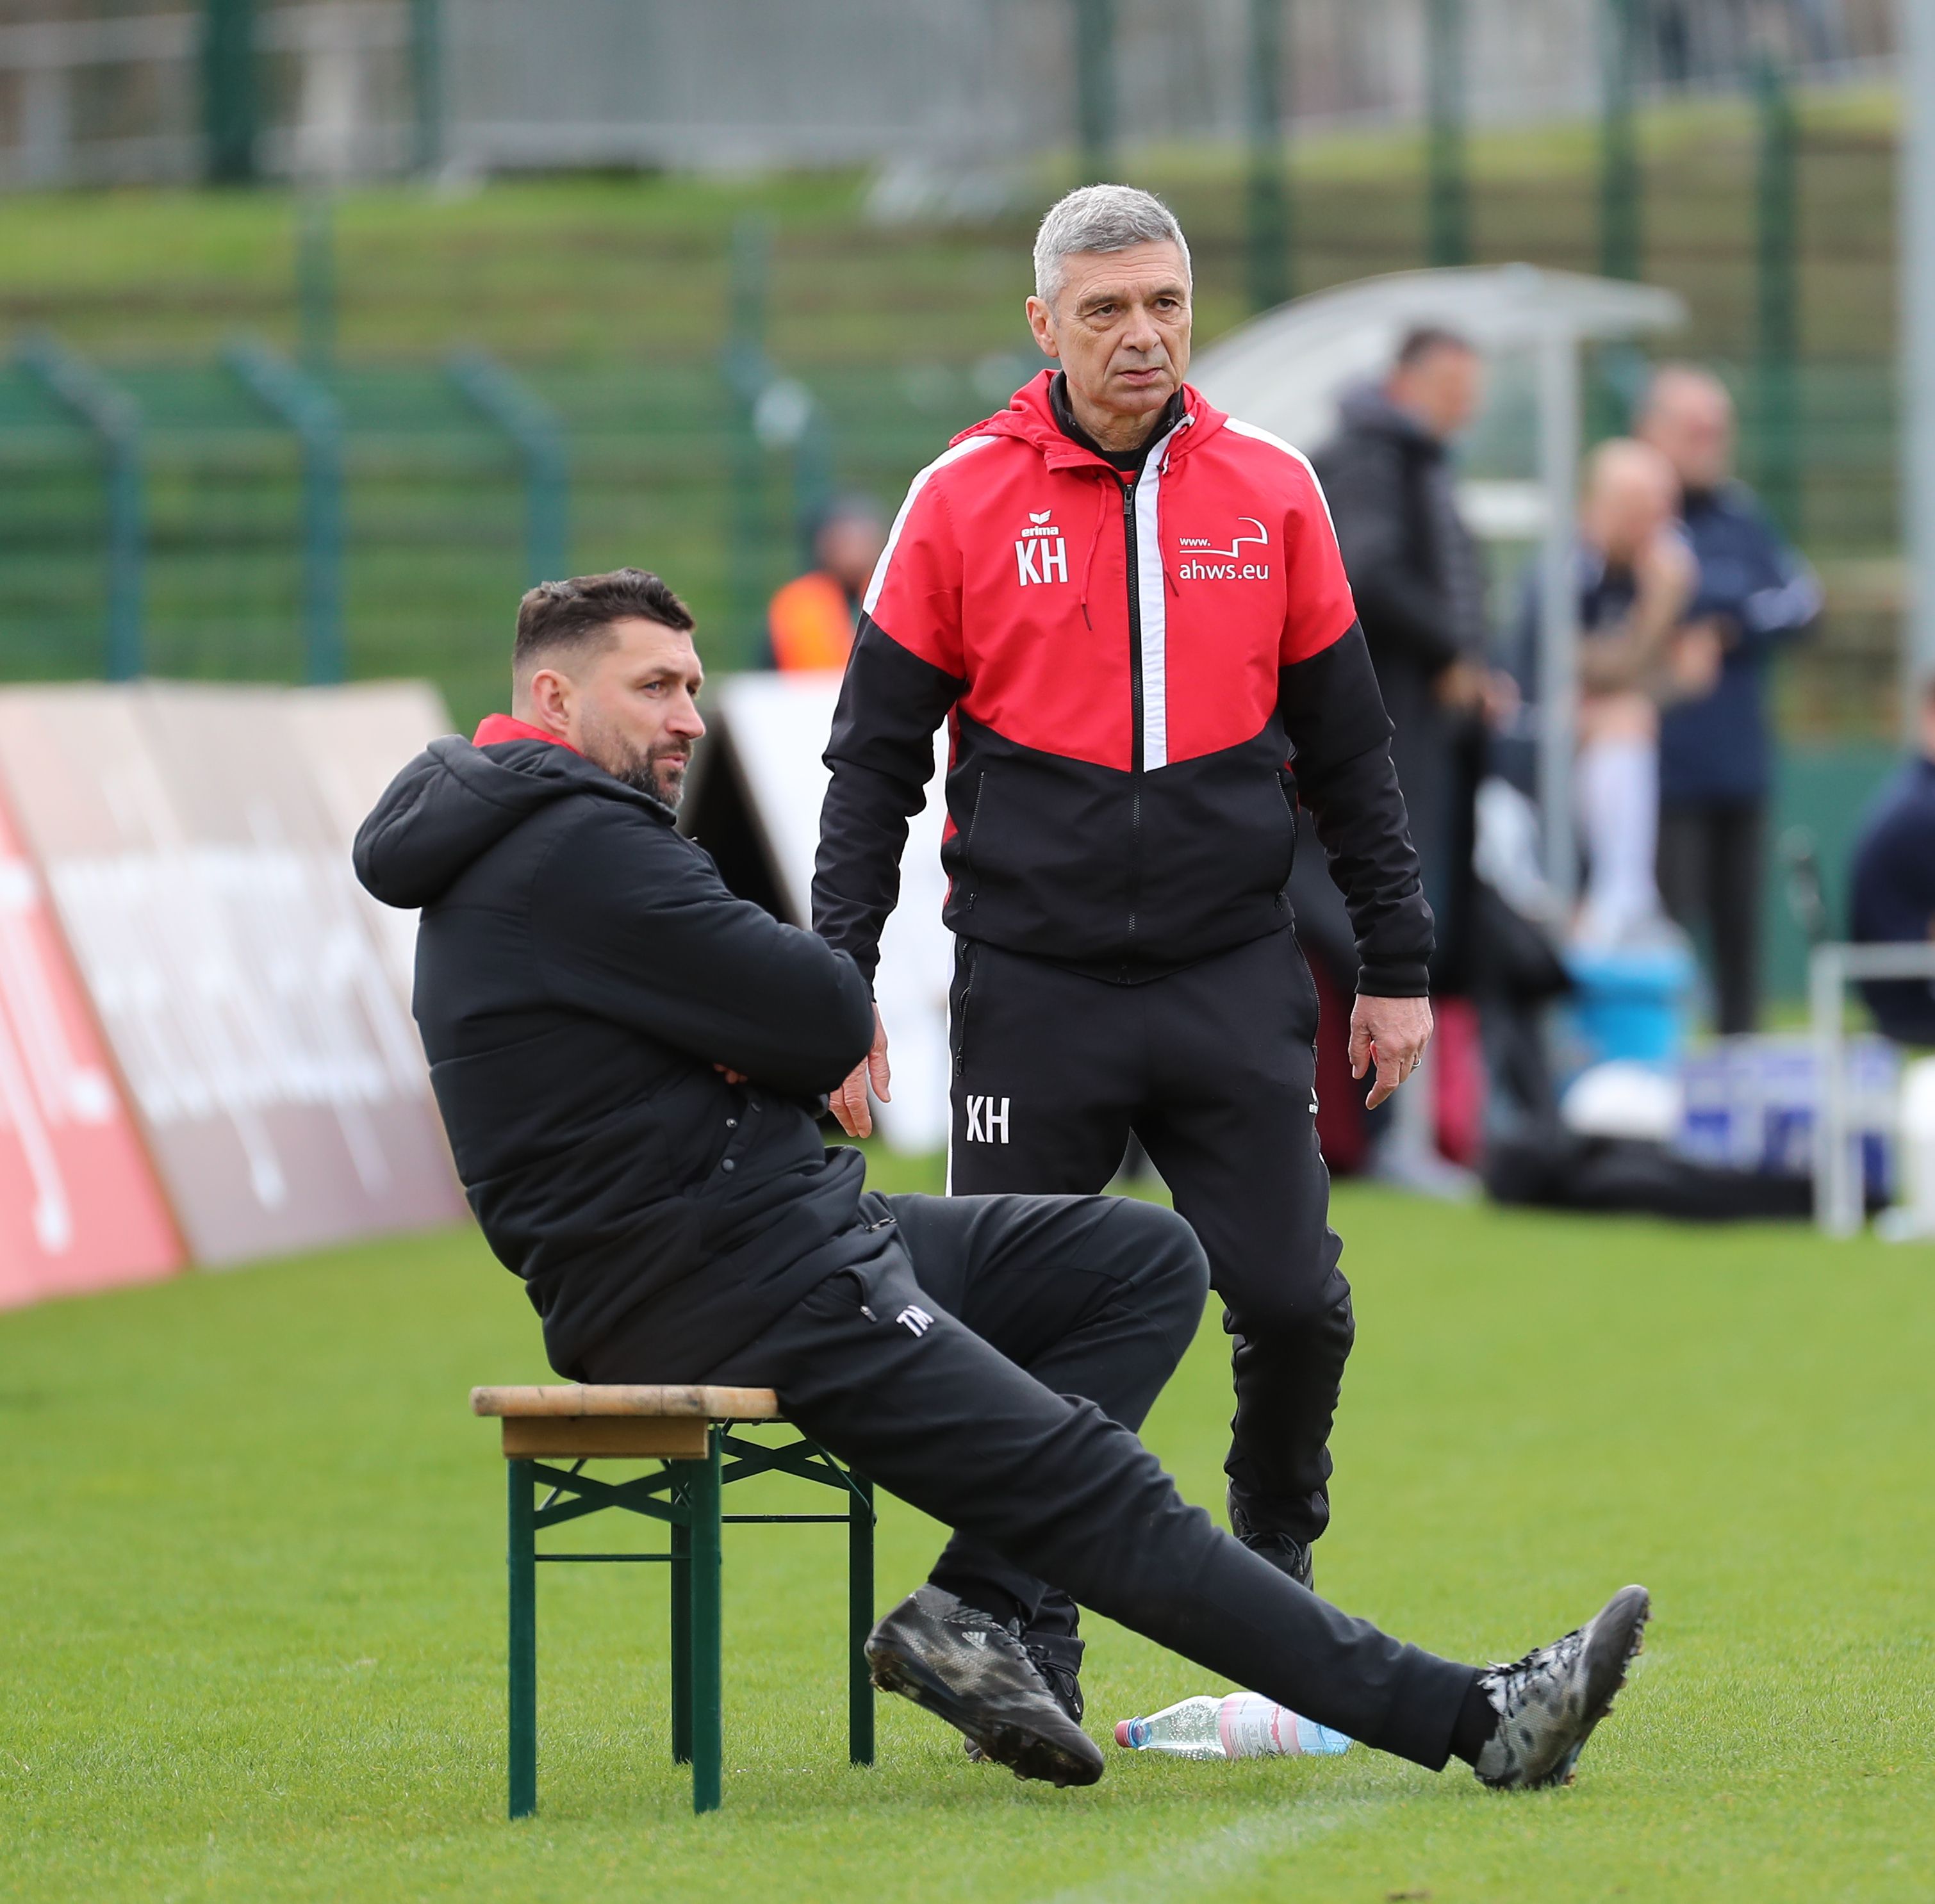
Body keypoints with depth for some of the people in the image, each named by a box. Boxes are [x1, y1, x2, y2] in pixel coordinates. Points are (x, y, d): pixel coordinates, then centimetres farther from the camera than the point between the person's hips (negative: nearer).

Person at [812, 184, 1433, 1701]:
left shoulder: (1270, 491, 5)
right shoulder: (962, 499, 0)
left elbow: (1347, 748, 12)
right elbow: (874, 762, 3)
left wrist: (1396, 965, 10)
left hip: (1236, 986, 1)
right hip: (1031, 991, -1)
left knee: (1292, 1304, -5)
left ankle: (1276, 1558, 21)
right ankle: (1027, 1646, 12)